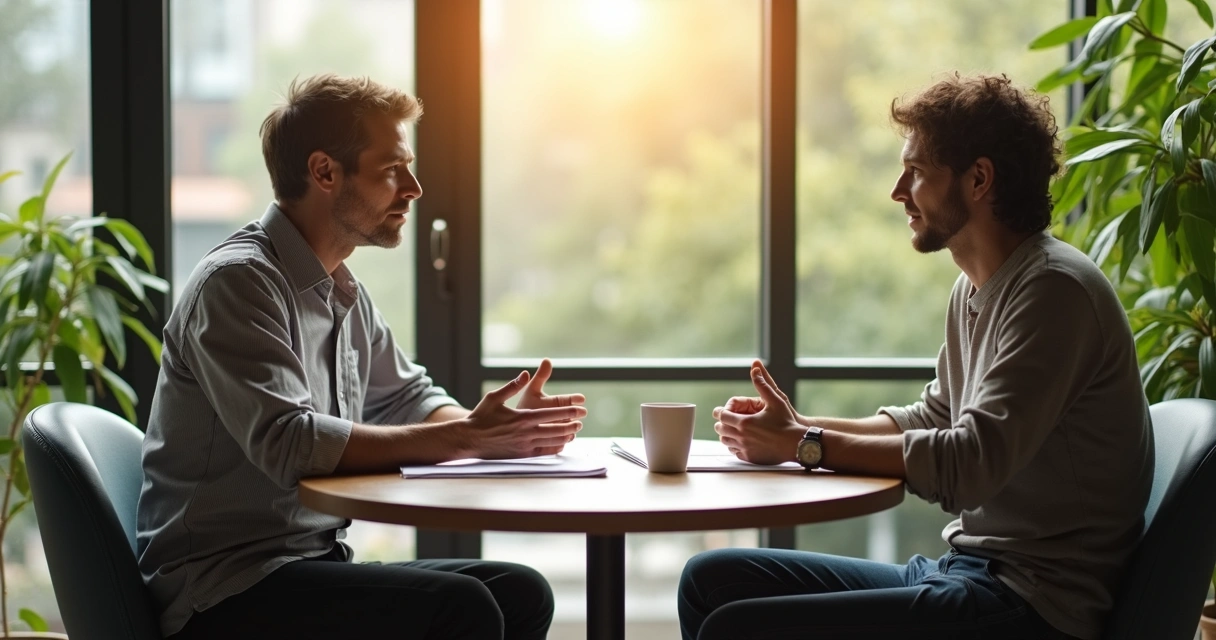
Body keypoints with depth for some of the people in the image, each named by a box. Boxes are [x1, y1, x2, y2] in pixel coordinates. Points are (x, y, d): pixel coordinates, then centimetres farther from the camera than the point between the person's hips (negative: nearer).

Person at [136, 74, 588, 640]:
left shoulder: (344, 293, 14)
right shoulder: (237, 283, -14)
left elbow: (405, 398, 23)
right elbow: (288, 441, -26)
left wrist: (497, 428, 0)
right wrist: (467, 438, -24)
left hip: (314, 561, 9)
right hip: (223, 588, -8)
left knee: (521, 593, -6)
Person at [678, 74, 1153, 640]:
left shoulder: (1054, 289, -17)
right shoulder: (974, 290, 14)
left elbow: (969, 465, -24)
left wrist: (805, 446, -14)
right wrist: (798, 428, 8)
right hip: (963, 571, 10)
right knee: (710, 578, 7)